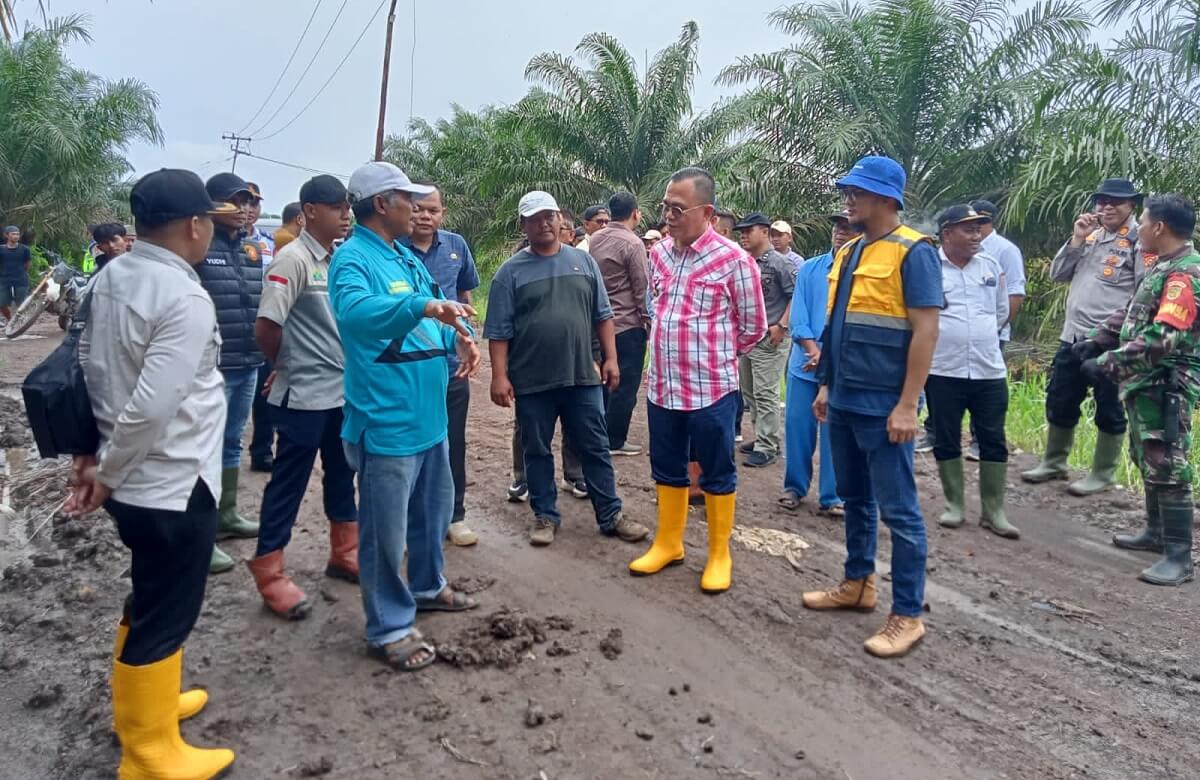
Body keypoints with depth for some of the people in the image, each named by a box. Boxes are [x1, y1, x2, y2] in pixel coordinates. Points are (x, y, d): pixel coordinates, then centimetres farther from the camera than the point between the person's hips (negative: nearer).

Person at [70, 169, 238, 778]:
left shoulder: (107, 280, 2)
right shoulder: (185, 299, -23)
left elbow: (91, 372, 7)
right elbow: (151, 408, -27)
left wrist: (94, 453, 11)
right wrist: (107, 473, -14)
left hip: (135, 480, 8)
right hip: (173, 487, -8)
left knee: (150, 601, 26)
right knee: (163, 616, 8)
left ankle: (145, 704, 46)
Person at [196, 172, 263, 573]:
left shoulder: (252, 248, 13)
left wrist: (263, 351, 17)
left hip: (248, 365, 7)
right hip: (212, 367, -7)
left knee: (232, 443, 18)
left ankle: (226, 515, 31)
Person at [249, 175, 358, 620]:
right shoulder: (294, 259, -15)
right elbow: (265, 328, -18)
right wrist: (287, 366, -3)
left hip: (342, 391, 7)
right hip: (305, 396, -7)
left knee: (342, 476, 18)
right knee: (289, 484, 2)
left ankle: (344, 555, 34)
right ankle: (269, 575, 14)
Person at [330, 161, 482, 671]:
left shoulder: (407, 258, 14)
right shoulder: (352, 257, -14)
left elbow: (432, 321, 19)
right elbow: (354, 310, -35)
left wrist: (461, 338, -2)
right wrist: (424, 305, -48)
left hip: (427, 414, 9)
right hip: (386, 420, -9)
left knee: (434, 511, 23)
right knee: (386, 530, 1)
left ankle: (427, 587, 44)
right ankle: (389, 628, 16)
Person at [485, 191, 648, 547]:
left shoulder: (583, 261, 7)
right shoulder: (511, 271, -1)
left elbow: (602, 316, 9)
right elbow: (499, 331, -3)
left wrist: (610, 358, 3)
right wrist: (500, 376, -9)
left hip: (583, 376, 2)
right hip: (532, 381, -1)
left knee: (595, 448, 8)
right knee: (537, 452, 9)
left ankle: (611, 515, 19)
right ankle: (545, 515, 24)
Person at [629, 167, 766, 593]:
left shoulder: (733, 260, -11)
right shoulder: (659, 253, 5)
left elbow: (753, 327, -2)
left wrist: (714, 357, 8)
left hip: (711, 390, -5)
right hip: (661, 387, 5)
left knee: (716, 474, 9)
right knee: (666, 470, 17)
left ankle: (719, 555, 25)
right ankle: (668, 543, 35)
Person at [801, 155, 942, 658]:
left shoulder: (913, 252, -11)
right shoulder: (848, 253, 12)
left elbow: (925, 331, -15)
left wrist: (906, 405, -19)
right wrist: (826, 385, 16)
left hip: (883, 406, -8)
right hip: (844, 401, 8)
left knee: (898, 510, 0)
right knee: (854, 499, 18)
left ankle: (907, 615, 10)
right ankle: (857, 584, 33)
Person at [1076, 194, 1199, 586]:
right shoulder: (1161, 267, 15)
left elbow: (1163, 338, -28)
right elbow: (1132, 312, 23)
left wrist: (1110, 362, -25)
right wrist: (1096, 338, 11)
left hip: (1166, 387, -11)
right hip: (1144, 383, 11)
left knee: (1167, 469, -8)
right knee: (1148, 463, 19)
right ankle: (1156, 532, 33)